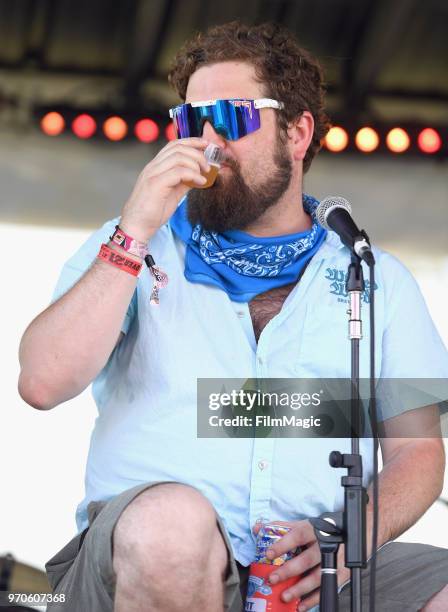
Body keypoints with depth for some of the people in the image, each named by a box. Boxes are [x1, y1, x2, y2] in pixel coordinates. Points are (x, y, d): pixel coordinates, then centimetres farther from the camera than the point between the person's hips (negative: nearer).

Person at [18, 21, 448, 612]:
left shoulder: (379, 280, 18)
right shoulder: (131, 247, 15)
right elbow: (43, 384, -1)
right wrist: (135, 233, -5)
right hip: (139, 560, 1)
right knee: (171, 520, -35)